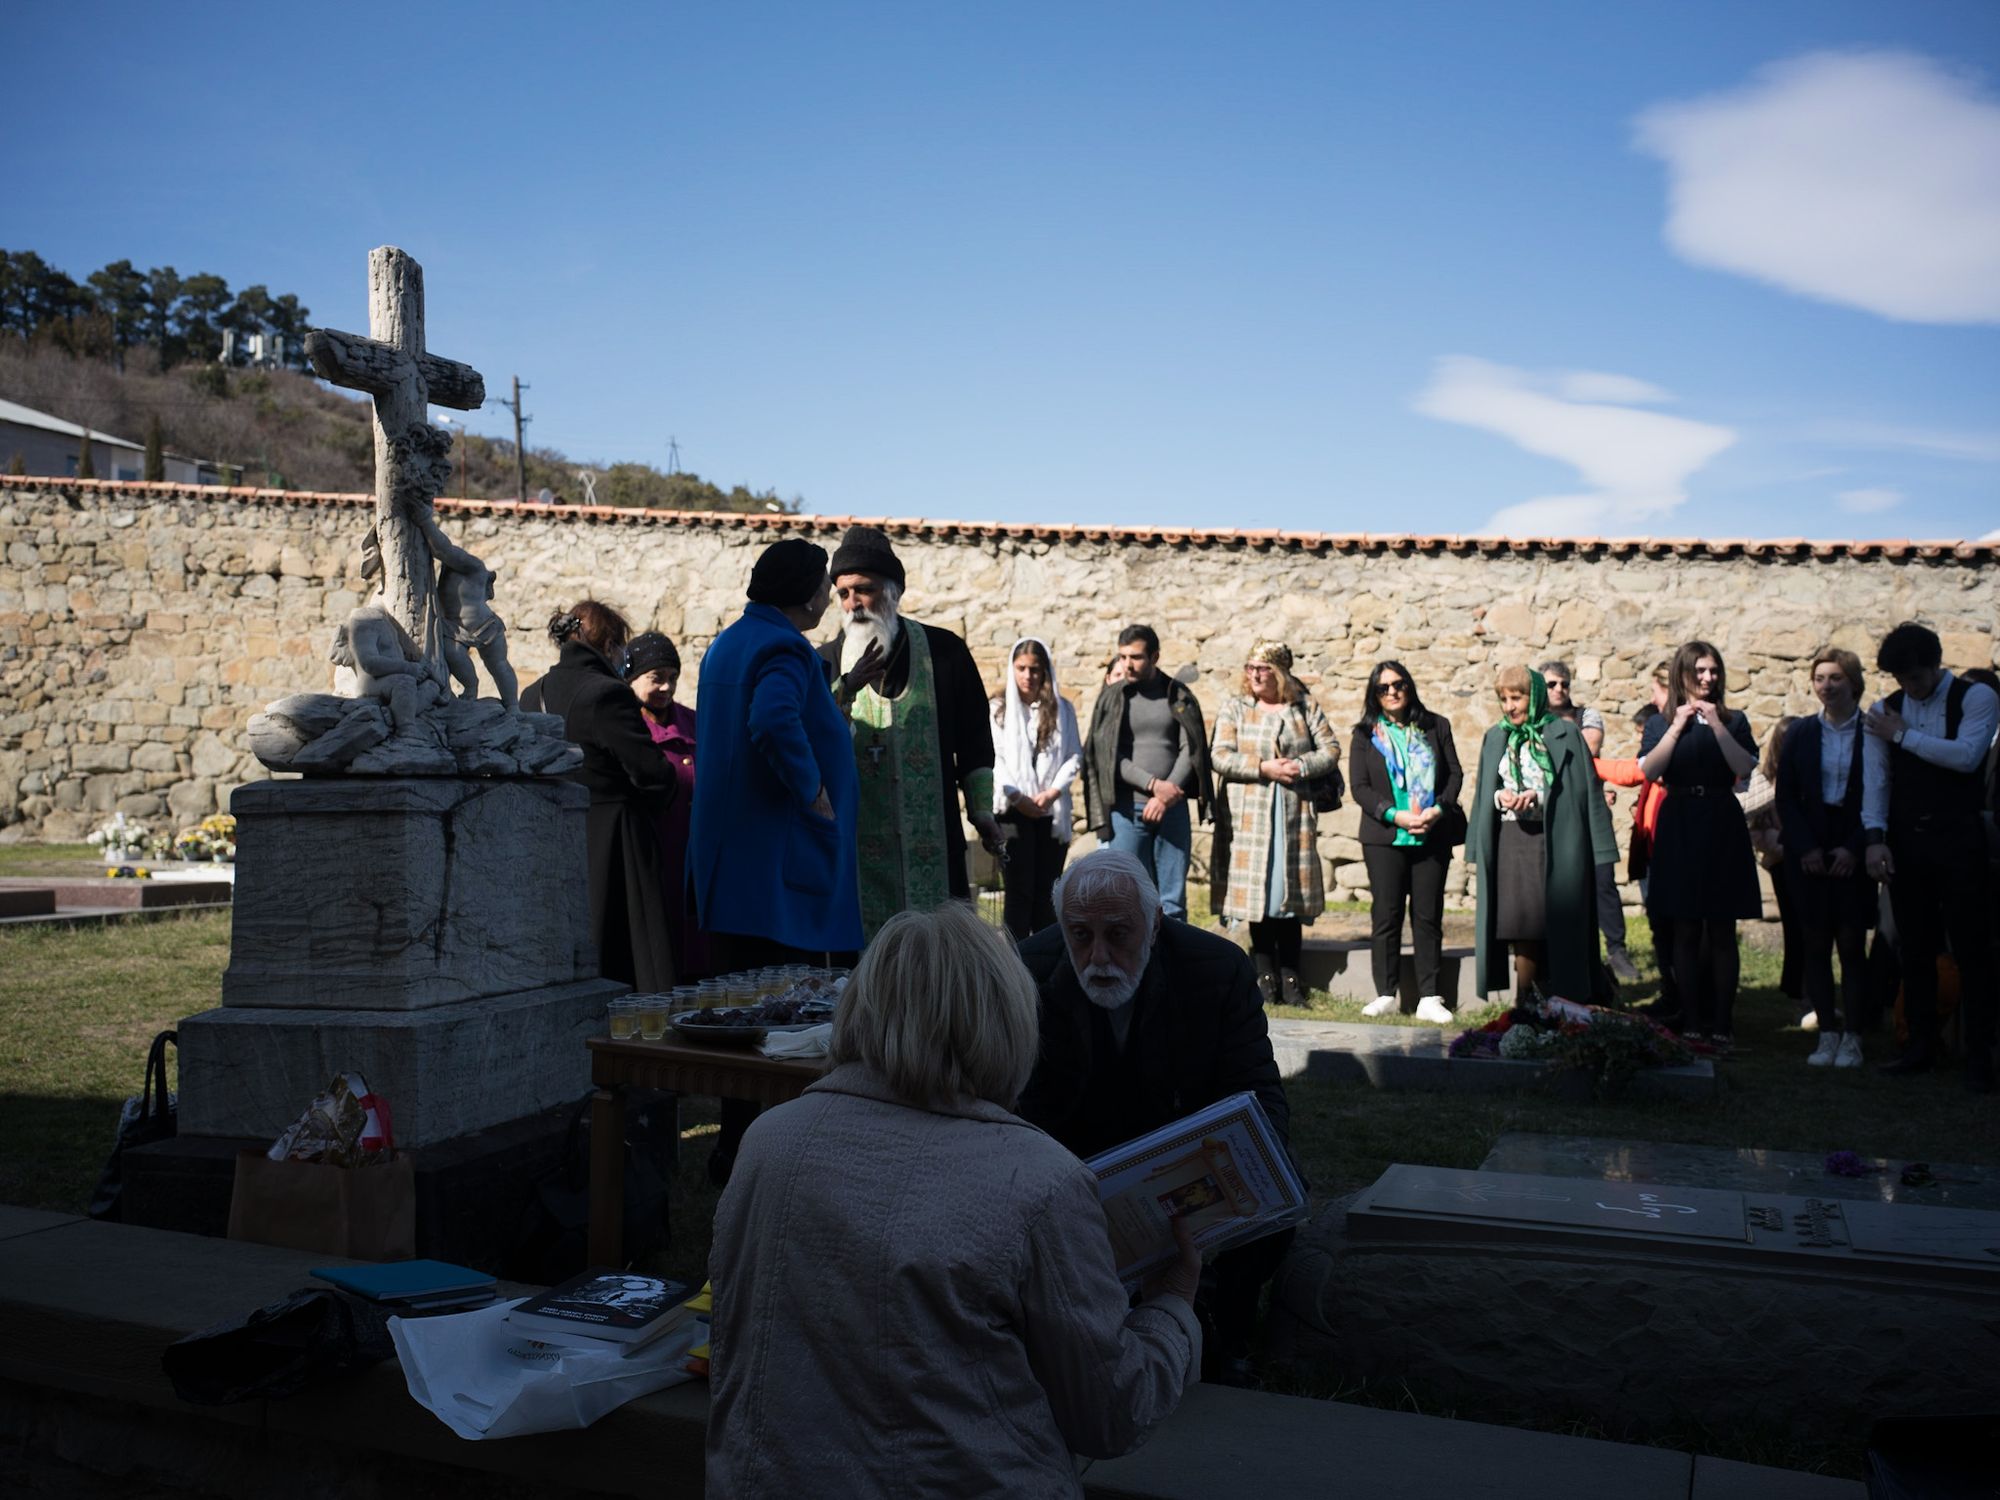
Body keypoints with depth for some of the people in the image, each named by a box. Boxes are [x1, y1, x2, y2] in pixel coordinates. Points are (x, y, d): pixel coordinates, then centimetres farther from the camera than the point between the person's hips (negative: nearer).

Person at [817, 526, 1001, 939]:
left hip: (934, 842, 0)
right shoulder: (826, 663, 8)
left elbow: (974, 739, 11)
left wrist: (981, 809, 6)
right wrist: (845, 690, -18)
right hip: (856, 848, 0)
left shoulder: (943, 650, 6)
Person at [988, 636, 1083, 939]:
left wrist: (1052, 792, -9)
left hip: (1052, 813, 2)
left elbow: (1075, 755, 5)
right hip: (1013, 812, -2)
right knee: (1019, 892, -4)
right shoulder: (998, 709, 5)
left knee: (1046, 892, 5)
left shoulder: (1062, 709, 11)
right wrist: (1018, 798, -11)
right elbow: (993, 759, -2)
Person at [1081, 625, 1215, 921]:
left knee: (1173, 901, 4)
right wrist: (1154, 784, -14)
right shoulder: (1111, 698, 4)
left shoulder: (1179, 696, 8)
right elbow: (1107, 755, -3)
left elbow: (1190, 749, 2)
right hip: (1126, 809, -1)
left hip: (1171, 808, 1)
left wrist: (1166, 797, -11)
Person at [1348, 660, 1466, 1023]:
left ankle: (1429, 998, 4)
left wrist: (1439, 809, -10)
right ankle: (1386, 994, 9)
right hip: (1384, 838, -1)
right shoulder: (1365, 734, 6)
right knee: (1387, 916, 0)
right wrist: (1395, 815, -14)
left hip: (1433, 836, 1)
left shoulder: (1435, 727, 10)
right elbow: (1359, 788, 0)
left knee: (1428, 916, 1)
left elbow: (1455, 773, 7)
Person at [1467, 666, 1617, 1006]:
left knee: (1556, 921, -4)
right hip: (1509, 840, 3)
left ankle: (1559, 998, 7)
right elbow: (1484, 793, 14)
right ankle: (1525, 1002, 7)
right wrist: (1500, 796, -7)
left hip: (1554, 840, -3)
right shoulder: (1495, 739, 14)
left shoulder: (1564, 735, 1)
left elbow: (1581, 787, -3)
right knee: (1518, 920, -2)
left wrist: (1537, 797, -15)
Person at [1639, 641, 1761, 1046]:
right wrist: (1678, 726, -11)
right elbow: (1649, 770, -9)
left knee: (1722, 932, 1)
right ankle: (1694, 1021, 8)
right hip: (1679, 827, 0)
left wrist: (1716, 724, -11)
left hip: (1722, 829, 0)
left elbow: (1745, 767, -8)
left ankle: (1723, 1023, 6)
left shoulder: (1733, 721, 9)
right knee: (1686, 932, 2)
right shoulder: (1661, 723, 8)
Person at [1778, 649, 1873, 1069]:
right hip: (1809, 854, 2)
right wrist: (1805, 848, -5)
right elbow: (1785, 797, 5)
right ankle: (1827, 1034, 10)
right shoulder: (1801, 733, 5)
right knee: (1815, 944, 2)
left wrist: (1855, 848, -10)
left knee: (1851, 944, -1)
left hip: (1854, 854, -2)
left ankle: (1851, 1038, 6)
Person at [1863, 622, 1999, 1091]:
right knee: (1915, 950, 9)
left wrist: (1903, 735, -14)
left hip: (1959, 841, -4)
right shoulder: (1884, 710, 8)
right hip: (1905, 842, 4)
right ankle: (1921, 1047, 19)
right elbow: (1875, 780, 2)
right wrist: (1875, 838, -9)